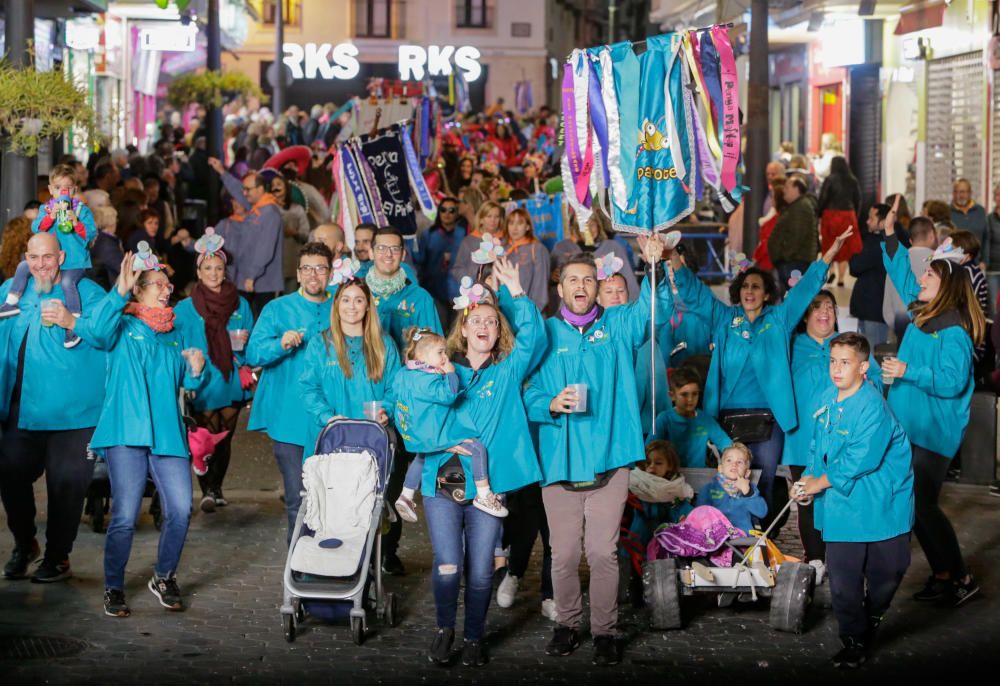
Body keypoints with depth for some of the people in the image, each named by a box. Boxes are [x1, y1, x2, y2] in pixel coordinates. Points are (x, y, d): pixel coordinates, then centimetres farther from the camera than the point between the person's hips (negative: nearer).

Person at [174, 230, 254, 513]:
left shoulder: (240, 305, 7)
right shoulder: (185, 308, -1)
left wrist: (243, 343, -8)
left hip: (232, 383, 3)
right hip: (203, 384, -3)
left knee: (225, 438, 10)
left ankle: (216, 488, 24)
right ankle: (207, 491, -1)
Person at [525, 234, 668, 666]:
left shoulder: (618, 326, 9)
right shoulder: (546, 334, 7)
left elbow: (650, 307, -10)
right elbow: (529, 394, 5)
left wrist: (654, 267, -27)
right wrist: (551, 405, -16)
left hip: (608, 459, 0)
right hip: (559, 460, 0)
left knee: (603, 552, -1)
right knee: (564, 554, 5)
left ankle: (604, 632, 10)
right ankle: (568, 625, 23)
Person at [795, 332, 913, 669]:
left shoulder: (872, 407, -22)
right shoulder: (829, 399, 1)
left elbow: (859, 460, -24)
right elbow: (818, 445, 13)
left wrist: (820, 483, -15)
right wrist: (809, 478, -2)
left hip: (881, 499, -5)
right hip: (842, 502, 5)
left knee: (887, 569, 9)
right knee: (843, 576, 1)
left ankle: (872, 619, 37)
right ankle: (853, 641, 12)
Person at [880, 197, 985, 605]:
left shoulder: (953, 333, -17)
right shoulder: (921, 314, 8)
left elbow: (951, 383, -24)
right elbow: (902, 275, 23)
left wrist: (908, 371, -26)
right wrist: (890, 236, 19)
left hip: (934, 433, -9)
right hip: (910, 428, 9)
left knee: (923, 504, -9)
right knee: (912, 503, 11)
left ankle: (959, 578, 2)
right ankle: (943, 572, 19)